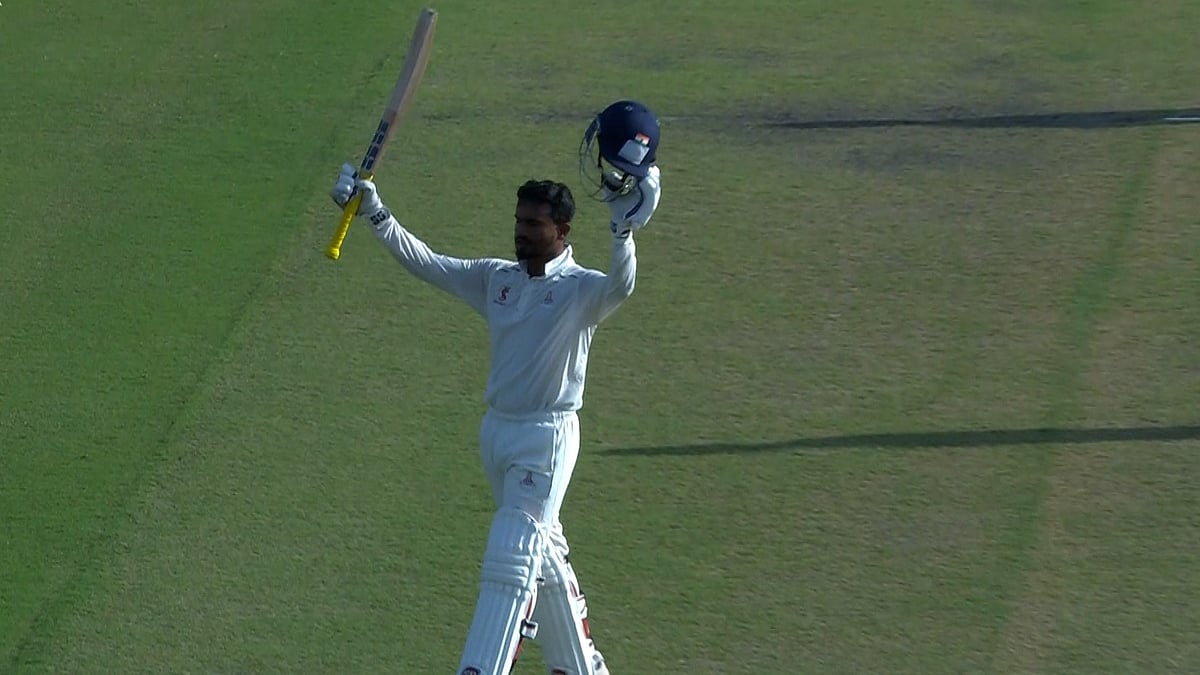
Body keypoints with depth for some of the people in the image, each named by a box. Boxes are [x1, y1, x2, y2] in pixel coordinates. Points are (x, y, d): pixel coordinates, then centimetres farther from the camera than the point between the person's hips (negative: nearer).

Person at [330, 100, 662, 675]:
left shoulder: (580, 289, -12)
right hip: (497, 432, 7)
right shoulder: (496, 278, 7)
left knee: (510, 562, -13)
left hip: (548, 438, -7)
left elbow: (621, 287, -34)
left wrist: (624, 226, -51)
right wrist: (374, 214, -3)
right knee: (543, 555, 18)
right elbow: (424, 263, 7)